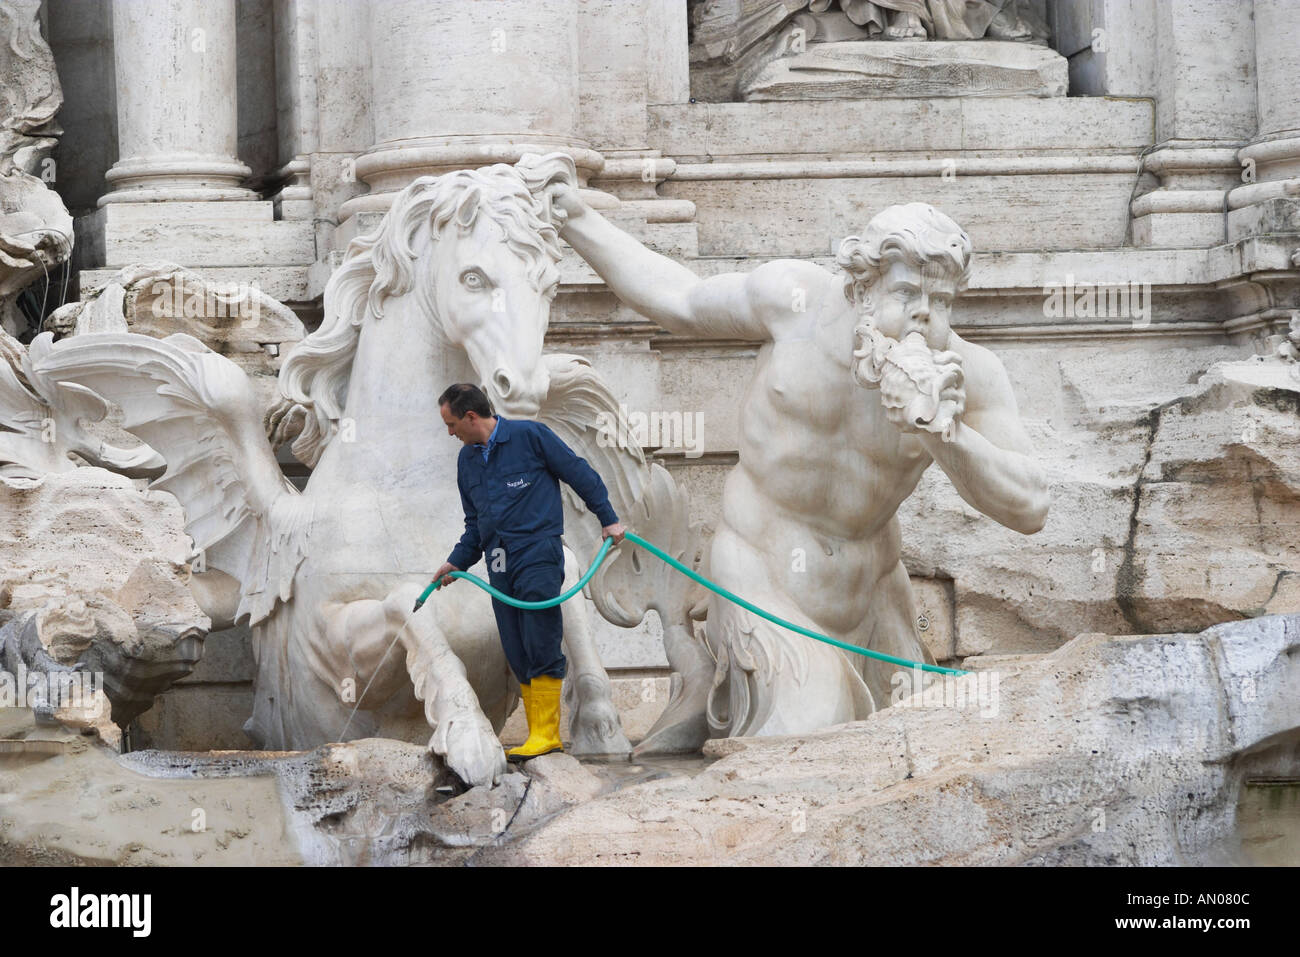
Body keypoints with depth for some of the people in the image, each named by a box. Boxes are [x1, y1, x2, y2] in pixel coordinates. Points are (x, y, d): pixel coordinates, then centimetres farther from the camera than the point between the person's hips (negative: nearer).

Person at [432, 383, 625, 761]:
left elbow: (579, 474, 2)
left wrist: (608, 518, 2)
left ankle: (544, 734, -8)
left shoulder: (530, 435, -4)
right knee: (518, 656, 4)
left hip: (537, 554, -7)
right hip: (500, 566, 7)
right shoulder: (467, 459, 17)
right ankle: (543, 736, 7)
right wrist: (457, 562, 12)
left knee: (542, 648, -10)